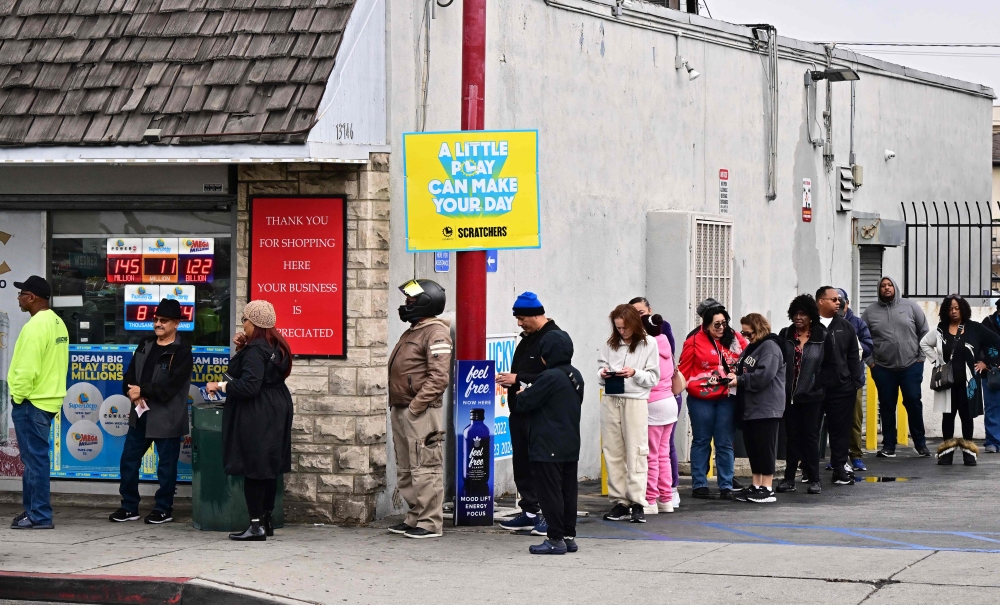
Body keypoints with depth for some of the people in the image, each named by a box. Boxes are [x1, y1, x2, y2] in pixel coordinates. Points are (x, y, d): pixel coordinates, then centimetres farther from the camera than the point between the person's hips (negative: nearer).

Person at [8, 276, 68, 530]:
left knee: (35, 458, -5)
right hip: (47, 399, 10)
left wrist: (18, 396, -10)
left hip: (31, 403, -10)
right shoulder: (57, 323, 11)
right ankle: (32, 510, 22)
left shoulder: (35, 327, -19)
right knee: (33, 458, 16)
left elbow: (27, 368, -23)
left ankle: (40, 516, -3)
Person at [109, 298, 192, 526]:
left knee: (166, 464, 3)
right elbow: (130, 375, 10)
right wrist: (133, 393, -9)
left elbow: (169, 387, -18)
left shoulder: (181, 352, -10)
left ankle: (164, 509, 15)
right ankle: (129, 507, 19)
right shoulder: (145, 345, 12)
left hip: (167, 418, -7)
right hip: (140, 414, 7)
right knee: (129, 460, 9)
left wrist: (142, 391, -14)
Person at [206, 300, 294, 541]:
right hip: (276, 411, 10)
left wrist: (220, 386, -15)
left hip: (256, 416, -10)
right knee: (269, 468, 14)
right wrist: (242, 349, 10)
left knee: (252, 469, -6)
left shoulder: (255, 350, -18)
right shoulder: (276, 346, 12)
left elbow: (249, 385, -26)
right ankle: (267, 519, 21)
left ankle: (256, 525, -5)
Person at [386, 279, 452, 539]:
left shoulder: (435, 333, -12)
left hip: (421, 413, -11)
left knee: (425, 469, -9)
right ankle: (414, 518, 22)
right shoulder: (413, 332, 20)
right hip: (401, 410, 11)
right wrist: (397, 404, 15)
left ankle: (430, 523, -7)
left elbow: (439, 377, -21)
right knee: (405, 470, 14)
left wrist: (416, 405, -21)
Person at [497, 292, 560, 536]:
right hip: (520, 412, 10)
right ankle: (529, 512, 21)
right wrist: (509, 379, 7)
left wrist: (518, 379, -19)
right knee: (522, 463, 12)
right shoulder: (527, 338, 17)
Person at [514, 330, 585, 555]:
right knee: (568, 491, 12)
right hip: (571, 446, 9)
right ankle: (569, 536, 16)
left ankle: (555, 539, -4)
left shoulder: (550, 377, -17)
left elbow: (524, 403, -14)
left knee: (549, 492, -4)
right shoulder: (576, 376, 10)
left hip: (548, 448, -9)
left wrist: (522, 394, 10)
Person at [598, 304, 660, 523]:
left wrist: (635, 373, -16)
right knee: (613, 452, 3)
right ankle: (619, 503, 8)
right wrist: (603, 374, -6)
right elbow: (601, 367, 15)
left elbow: (653, 378, 1)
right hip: (611, 400, 4)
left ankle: (637, 503, -6)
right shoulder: (610, 344, 10)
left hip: (635, 401, -4)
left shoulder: (648, 344, 2)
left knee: (635, 452, -6)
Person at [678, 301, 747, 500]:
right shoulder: (695, 341, -3)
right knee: (701, 441, 6)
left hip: (727, 398, 2)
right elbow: (684, 370, 0)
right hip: (700, 399, -2)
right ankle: (699, 485, 11)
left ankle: (726, 487, 6)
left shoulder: (736, 340, 4)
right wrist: (687, 386, -7)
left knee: (725, 443, 3)